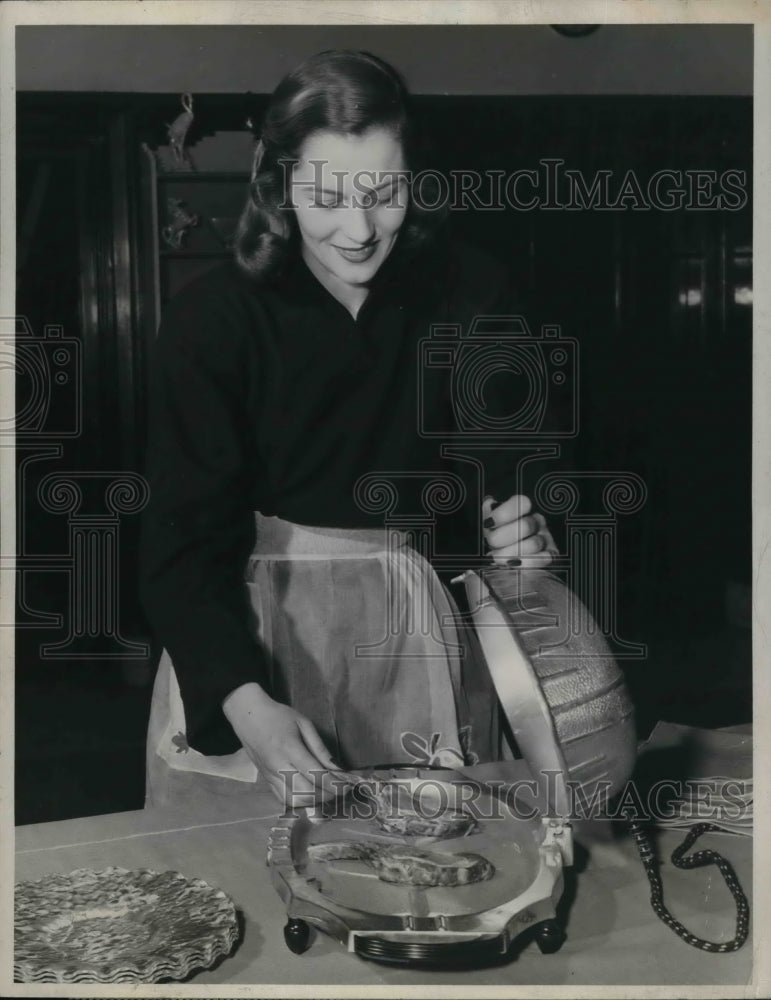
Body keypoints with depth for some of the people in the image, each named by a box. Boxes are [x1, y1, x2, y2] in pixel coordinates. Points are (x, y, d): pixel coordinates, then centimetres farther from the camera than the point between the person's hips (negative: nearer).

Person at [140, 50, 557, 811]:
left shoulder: (467, 293, -4)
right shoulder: (211, 317, -12)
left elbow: (504, 469, 7)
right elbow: (184, 541, -15)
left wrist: (518, 531, -17)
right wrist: (248, 705, -28)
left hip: (416, 629, 2)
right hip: (245, 630, -2)